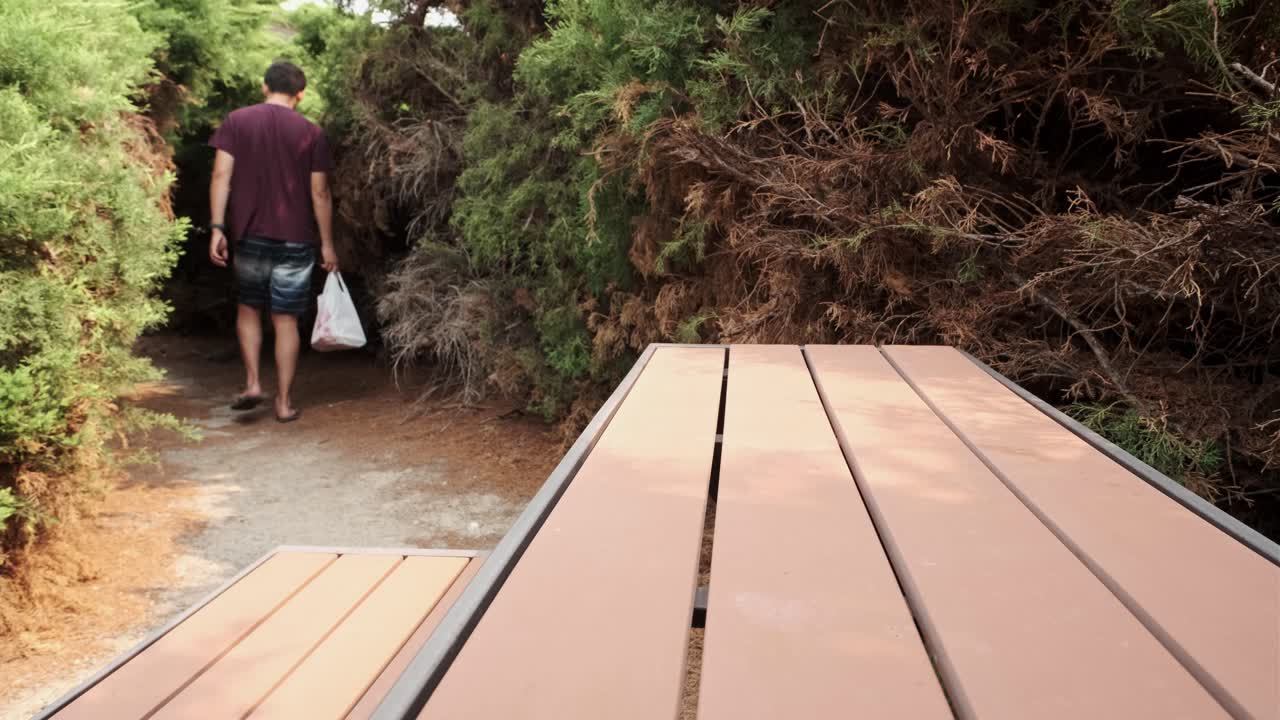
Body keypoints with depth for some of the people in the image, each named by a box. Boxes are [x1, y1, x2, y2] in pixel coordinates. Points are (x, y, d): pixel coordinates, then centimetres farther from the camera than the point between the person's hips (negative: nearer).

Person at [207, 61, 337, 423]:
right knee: (286, 319, 5)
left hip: (250, 236, 1)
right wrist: (327, 244, 6)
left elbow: (221, 176, -7)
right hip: (296, 240, -1)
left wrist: (217, 227, -7)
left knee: (248, 309, 20)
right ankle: (284, 402, 9)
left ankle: (252, 383, 8)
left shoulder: (236, 121, 1)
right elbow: (320, 194, 0)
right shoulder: (311, 132, 0)